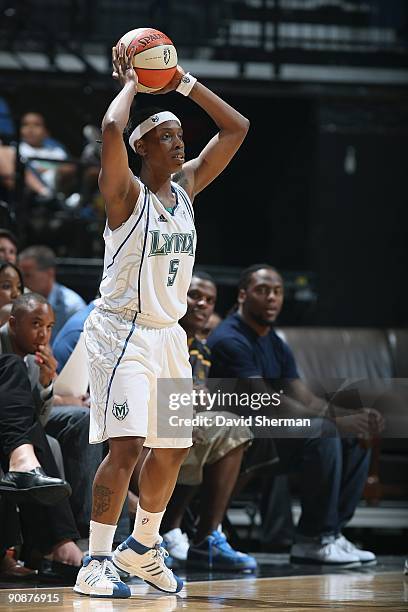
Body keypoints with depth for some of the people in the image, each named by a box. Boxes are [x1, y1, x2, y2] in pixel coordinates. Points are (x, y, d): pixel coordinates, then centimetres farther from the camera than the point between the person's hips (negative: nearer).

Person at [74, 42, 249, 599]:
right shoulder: (126, 193, -11)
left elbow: (237, 128, 12)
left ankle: (143, 548, 29)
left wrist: (182, 83, 5)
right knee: (126, 445, -17)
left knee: (174, 449, 12)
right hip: (122, 331, -8)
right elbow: (110, 128, -31)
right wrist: (131, 84, -13)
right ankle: (95, 563, -12)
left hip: (168, 334, 8)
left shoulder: (187, 187, 8)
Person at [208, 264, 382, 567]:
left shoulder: (277, 346, 17)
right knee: (322, 434, -28)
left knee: (356, 438, 2)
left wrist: (354, 418, -12)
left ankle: (331, 532, -1)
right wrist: (335, 422, -28)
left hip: (272, 433, 10)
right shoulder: (231, 340, -14)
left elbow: (307, 400, 8)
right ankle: (313, 540, -23)